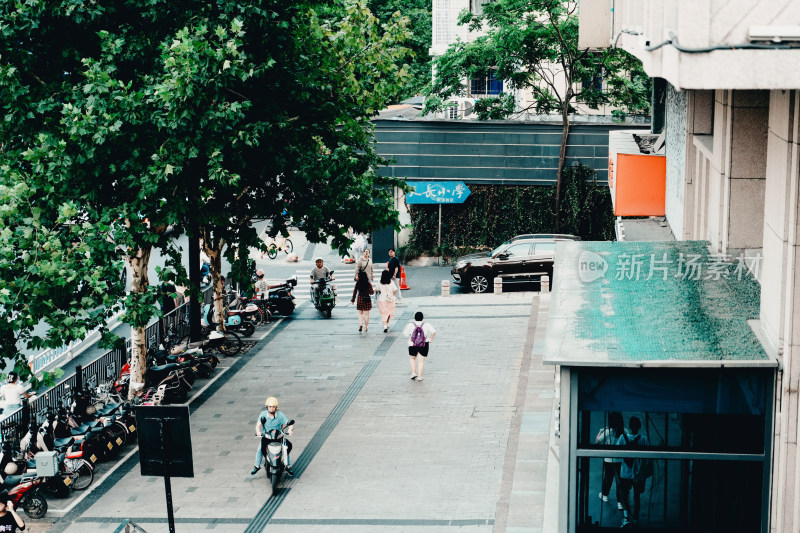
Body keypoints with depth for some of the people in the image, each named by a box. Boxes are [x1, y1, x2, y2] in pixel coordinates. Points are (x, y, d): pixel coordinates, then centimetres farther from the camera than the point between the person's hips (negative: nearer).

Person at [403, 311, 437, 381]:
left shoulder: (411, 325, -4)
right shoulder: (426, 325, -3)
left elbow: (405, 333, -9)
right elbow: (434, 331, -11)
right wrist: (431, 339, 1)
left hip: (413, 345, 0)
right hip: (424, 345, 0)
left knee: (412, 358, 22)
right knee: (421, 361, 5)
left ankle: (413, 372, 10)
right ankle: (419, 376, -1)